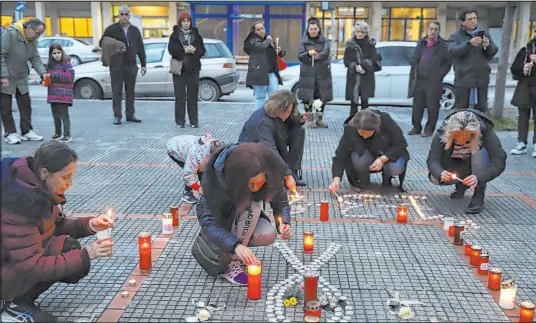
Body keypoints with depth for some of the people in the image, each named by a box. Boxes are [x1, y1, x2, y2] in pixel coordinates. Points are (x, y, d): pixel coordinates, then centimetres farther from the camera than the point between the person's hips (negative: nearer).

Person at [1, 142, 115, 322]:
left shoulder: (41, 187, -6)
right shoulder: (19, 201, -31)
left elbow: (57, 225, 8)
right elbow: (33, 267, -31)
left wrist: (89, 225, -10)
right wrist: (86, 255, -30)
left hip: (23, 259, 8)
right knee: (68, 248, -23)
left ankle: (20, 300, 5)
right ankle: (17, 305, -8)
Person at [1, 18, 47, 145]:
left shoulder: (33, 40, 0)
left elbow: (35, 58, 2)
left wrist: (43, 72, -15)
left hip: (21, 79, 7)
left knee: (25, 106, 9)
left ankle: (27, 131, 18)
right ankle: (10, 133, 10)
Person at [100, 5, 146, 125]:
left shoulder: (135, 30, 11)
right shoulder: (111, 29, 0)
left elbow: (140, 48, 12)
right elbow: (102, 43, 3)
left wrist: (143, 64, 9)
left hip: (131, 65, 3)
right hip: (116, 66, -3)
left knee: (130, 91, 8)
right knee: (117, 91, -1)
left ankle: (130, 115, 16)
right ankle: (117, 116, 3)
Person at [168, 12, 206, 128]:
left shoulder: (196, 35, 10)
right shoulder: (175, 35, 5)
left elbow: (202, 50, 5)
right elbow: (171, 49, -8)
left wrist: (194, 50, -15)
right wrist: (184, 50, -19)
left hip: (193, 68, 2)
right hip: (179, 68, -1)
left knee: (193, 96, 3)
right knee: (180, 96, -1)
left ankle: (194, 121, 8)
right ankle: (180, 121, 3)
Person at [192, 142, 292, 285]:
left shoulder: (270, 176, -27)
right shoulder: (215, 176, -37)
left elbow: (281, 202, -13)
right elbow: (209, 221, -38)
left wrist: (283, 223, -35)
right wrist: (236, 245, -53)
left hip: (245, 214, 4)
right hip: (213, 213, -3)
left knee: (268, 235, -27)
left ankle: (233, 257, 1)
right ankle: (226, 264, -15)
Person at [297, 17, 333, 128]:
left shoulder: (325, 40, 8)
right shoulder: (303, 42, 8)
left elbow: (326, 52, -10)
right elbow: (300, 56, -3)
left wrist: (318, 55, -30)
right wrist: (308, 54, -25)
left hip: (322, 73, 1)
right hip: (307, 73, -1)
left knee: (322, 96, 3)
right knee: (307, 97, -6)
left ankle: (319, 118, 16)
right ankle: (310, 119, 6)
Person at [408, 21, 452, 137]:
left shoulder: (443, 45, 0)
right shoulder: (420, 43, 13)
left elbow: (448, 63, -1)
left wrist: (438, 76, -10)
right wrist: (413, 76, 9)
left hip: (433, 82, -4)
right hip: (419, 80, 4)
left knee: (432, 107, 0)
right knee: (417, 105, 9)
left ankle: (429, 129, 11)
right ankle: (416, 127, 20)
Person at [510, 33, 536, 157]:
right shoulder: (525, 51, 4)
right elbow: (513, 69, 4)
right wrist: (522, 69, -15)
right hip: (524, 88, 2)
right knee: (523, 116, 7)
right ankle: (521, 143, 14)